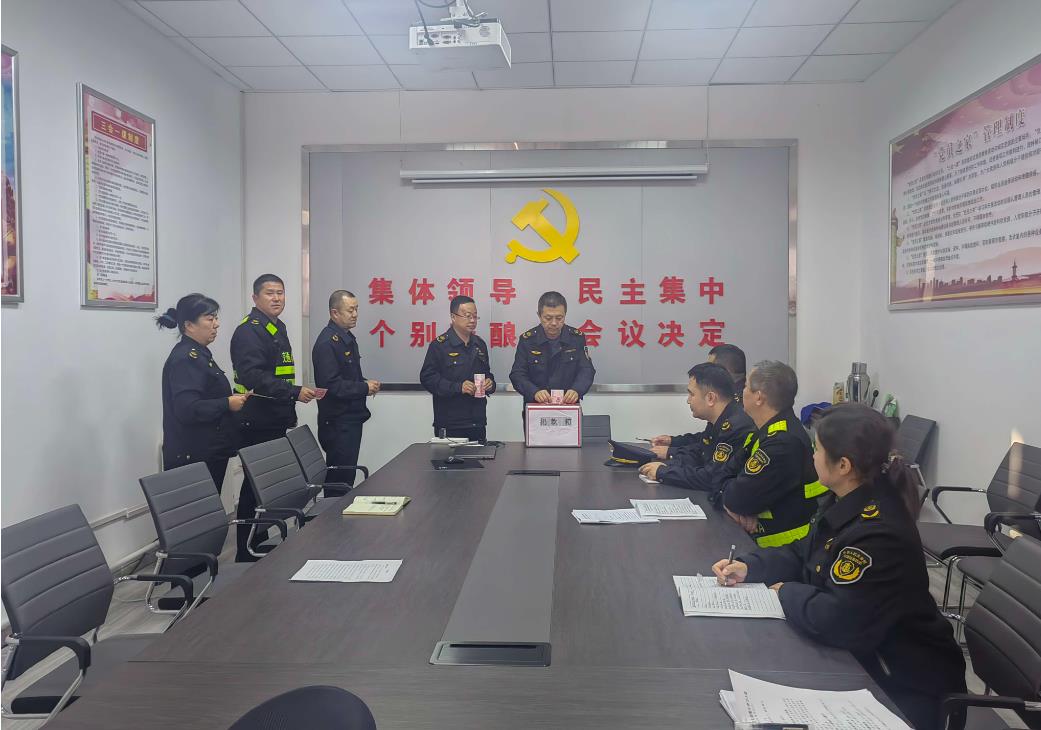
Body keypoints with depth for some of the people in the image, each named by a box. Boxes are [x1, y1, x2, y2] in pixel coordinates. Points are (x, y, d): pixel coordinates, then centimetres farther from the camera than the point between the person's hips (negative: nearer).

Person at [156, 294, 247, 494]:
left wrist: (233, 398, 10)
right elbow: (187, 409, -26)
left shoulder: (199, 354, 15)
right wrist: (227, 404, -17)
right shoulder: (185, 359, -16)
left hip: (211, 453, 10)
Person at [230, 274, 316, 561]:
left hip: (275, 423, 9)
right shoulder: (249, 330, -13)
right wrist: (294, 392, -28)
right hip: (256, 426, -9)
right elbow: (252, 376, -25)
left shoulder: (277, 329, 18)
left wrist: (288, 414, 23)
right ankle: (246, 556, 8)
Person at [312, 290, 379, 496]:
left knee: (347, 475, 16)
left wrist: (366, 384, 4)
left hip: (352, 419, 10)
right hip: (337, 422, -10)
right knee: (340, 480, -4)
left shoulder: (348, 338, 15)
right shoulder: (327, 343, -16)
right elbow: (331, 385, -23)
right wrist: (365, 388, -15)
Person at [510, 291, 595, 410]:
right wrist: (535, 392, -20)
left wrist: (576, 390, -19)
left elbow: (586, 370, 2)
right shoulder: (527, 340, 3)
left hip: (569, 407, 0)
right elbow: (517, 374, 0)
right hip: (535, 408, 0)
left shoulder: (577, 338, 6)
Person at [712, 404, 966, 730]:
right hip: (864, 657, 8)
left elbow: (835, 619, -33)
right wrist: (749, 566, -3)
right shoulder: (847, 502, -1)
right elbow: (803, 555, 11)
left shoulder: (879, 534, -32)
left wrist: (786, 592, -15)